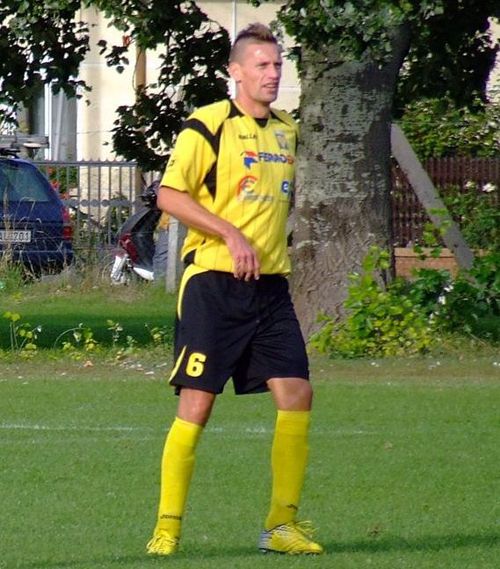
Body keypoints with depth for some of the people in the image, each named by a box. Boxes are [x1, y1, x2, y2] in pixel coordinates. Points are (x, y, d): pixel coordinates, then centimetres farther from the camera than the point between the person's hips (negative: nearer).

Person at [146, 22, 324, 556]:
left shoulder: (287, 132, 15)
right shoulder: (207, 126, -7)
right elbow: (169, 195, -12)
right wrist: (231, 234, -18)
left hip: (270, 287, 6)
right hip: (213, 283, -6)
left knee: (296, 394, -3)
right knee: (196, 402, -7)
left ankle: (282, 524, 6)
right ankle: (167, 527, 0)